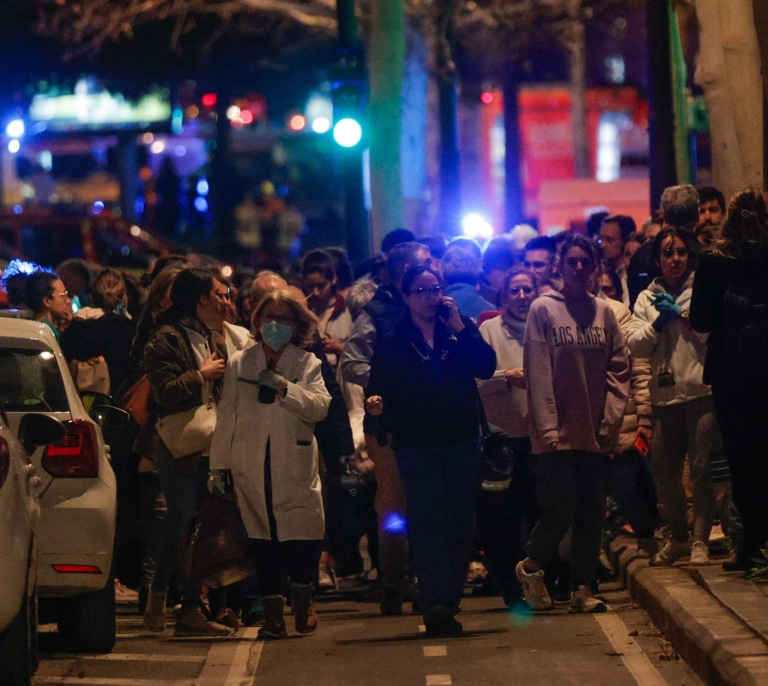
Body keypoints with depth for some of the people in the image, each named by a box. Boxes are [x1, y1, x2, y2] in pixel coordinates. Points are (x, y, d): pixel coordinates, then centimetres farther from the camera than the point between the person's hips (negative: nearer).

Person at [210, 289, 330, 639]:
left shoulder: (308, 364, 10)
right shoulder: (239, 363, 13)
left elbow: (319, 407, -4)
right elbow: (226, 415, 11)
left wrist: (284, 387, -16)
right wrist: (219, 465, 6)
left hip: (295, 464, -1)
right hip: (251, 466, 1)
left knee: (304, 536, -7)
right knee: (262, 539, -1)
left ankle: (302, 603, 15)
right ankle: (273, 615, 5)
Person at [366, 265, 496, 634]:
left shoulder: (461, 330, 10)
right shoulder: (392, 343, 6)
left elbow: (486, 367, -6)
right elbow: (379, 388, 0)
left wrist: (459, 327, -10)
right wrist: (376, 404, -22)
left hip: (461, 441, 2)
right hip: (416, 444, -2)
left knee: (460, 521, 3)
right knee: (427, 522, -13)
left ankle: (448, 601, 12)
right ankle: (437, 604, -21)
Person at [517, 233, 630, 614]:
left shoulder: (603, 311, 10)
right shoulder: (543, 309, -2)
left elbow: (619, 369, 10)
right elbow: (538, 372, -6)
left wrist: (611, 419, -1)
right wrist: (547, 426, -13)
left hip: (596, 432, 4)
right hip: (558, 432, -4)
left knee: (592, 512, 4)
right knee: (560, 509, -9)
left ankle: (583, 588, 11)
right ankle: (530, 568, 15)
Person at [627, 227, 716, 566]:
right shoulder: (647, 299, 14)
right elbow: (635, 345, 6)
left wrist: (681, 313, -8)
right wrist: (658, 322, -8)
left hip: (701, 391, -4)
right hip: (664, 395, 4)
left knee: (701, 469, -5)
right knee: (664, 472, 7)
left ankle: (700, 540, 2)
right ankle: (677, 538, 21)